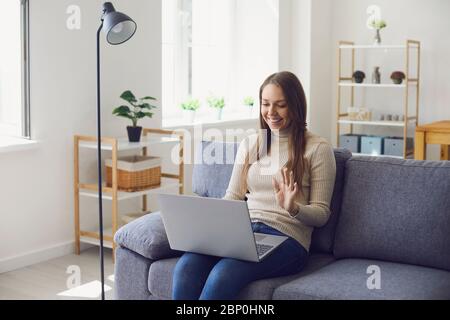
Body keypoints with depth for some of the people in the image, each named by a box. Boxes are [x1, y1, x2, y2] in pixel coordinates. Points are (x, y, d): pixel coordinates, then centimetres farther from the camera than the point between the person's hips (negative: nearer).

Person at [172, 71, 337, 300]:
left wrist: (293, 208, -18)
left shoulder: (317, 148, 3)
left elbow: (322, 214, 3)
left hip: (286, 236, -4)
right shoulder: (250, 144, 18)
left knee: (223, 274, -34)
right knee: (186, 266, -29)